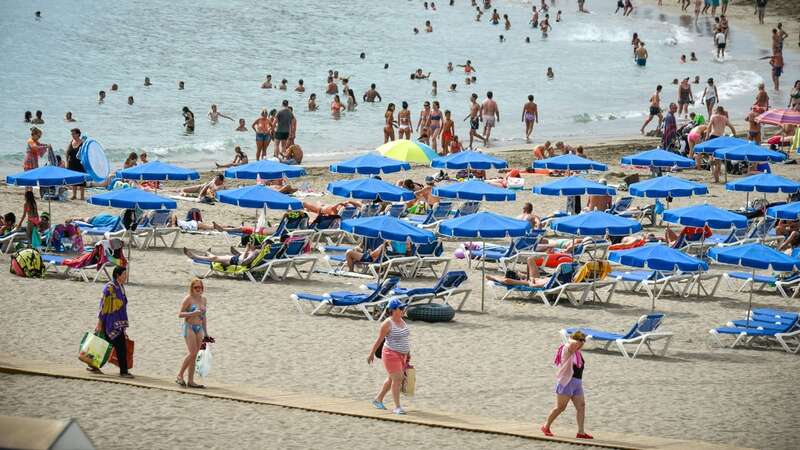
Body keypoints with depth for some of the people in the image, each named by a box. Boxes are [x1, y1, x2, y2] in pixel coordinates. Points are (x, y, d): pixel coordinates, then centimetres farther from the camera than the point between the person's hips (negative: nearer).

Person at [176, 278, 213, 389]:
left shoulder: (203, 299, 13)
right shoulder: (188, 299, -5)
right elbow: (180, 314, -8)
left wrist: (206, 333, 19)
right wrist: (193, 313, -22)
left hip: (199, 328, 6)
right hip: (189, 327, -6)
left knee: (194, 355, 3)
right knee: (192, 353, -15)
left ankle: (191, 381, 4)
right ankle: (180, 376, -4)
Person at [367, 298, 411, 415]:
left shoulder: (402, 321, 8)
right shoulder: (387, 324, -15)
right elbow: (379, 340, -13)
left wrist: (408, 353, 18)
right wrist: (371, 354, -11)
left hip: (401, 356, 8)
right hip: (391, 355, -8)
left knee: (392, 379, 16)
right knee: (397, 379, -12)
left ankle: (378, 399, 32)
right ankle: (397, 407, -9)